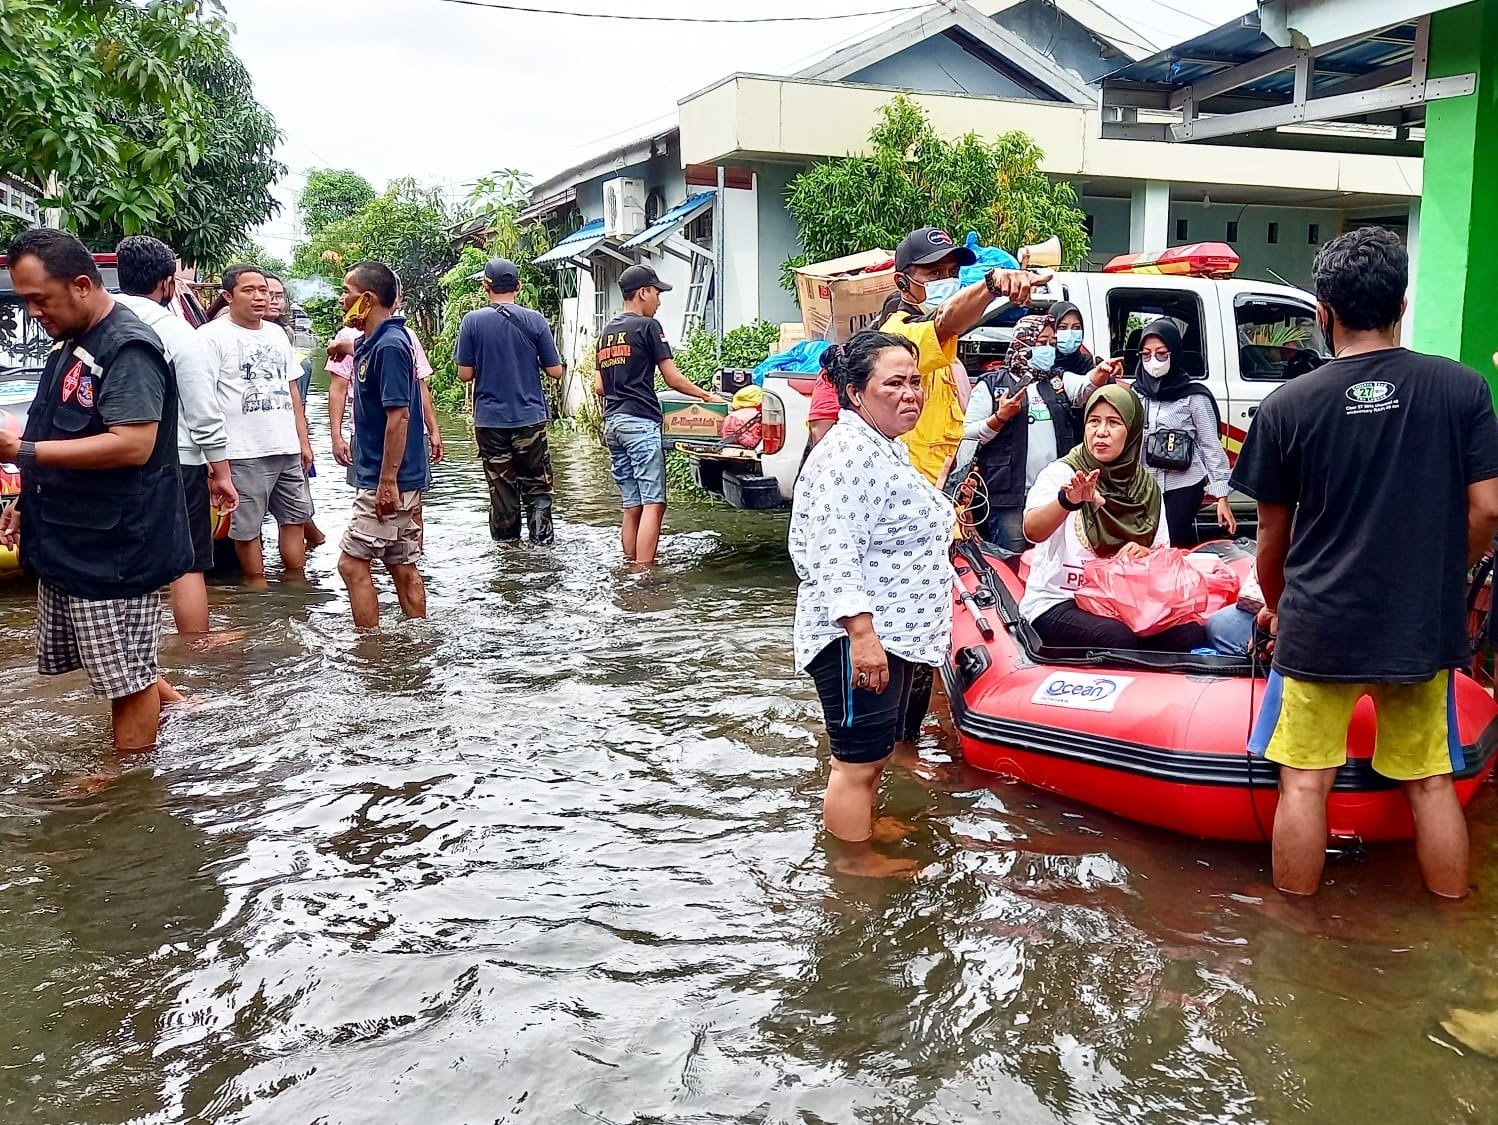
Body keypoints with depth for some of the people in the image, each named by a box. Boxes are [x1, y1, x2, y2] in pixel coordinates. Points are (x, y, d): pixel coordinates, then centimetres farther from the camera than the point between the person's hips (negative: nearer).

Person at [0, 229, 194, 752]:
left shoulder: (128, 347, -17)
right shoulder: (71, 345, 13)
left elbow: (132, 444, -27)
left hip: (113, 548, -10)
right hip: (65, 541, 10)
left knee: (127, 676, 3)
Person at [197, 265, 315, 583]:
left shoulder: (277, 334, 15)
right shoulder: (213, 336, -7)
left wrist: (303, 441, 15)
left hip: (288, 449, 7)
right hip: (244, 453, -7)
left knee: (295, 517, 13)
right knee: (247, 528, 1)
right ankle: (258, 587, 13)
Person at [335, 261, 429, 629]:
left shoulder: (390, 345, -17)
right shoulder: (372, 343, 13)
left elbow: (399, 416, -21)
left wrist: (387, 482, -22)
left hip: (388, 481, -9)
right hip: (400, 478, 9)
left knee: (352, 563, -5)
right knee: (402, 566, 12)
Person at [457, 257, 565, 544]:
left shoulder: (472, 321, -5)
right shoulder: (535, 320, -4)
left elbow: (465, 374, -4)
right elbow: (556, 371, -2)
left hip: (490, 420, 0)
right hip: (530, 417, 0)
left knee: (501, 486, 10)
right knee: (537, 486, 10)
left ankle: (507, 542, 14)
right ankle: (541, 537, -1)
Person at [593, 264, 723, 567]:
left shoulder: (607, 331, 19)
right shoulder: (648, 326, -3)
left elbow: (599, 386, 17)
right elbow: (672, 378, -4)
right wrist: (707, 396, 7)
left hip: (611, 423, 8)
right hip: (640, 422, -8)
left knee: (631, 505, 8)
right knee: (653, 504, -10)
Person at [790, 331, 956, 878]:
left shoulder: (888, 448, 15)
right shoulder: (845, 456, -20)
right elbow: (833, 555, -27)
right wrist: (862, 635, -29)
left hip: (893, 635, 11)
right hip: (858, 640, -11)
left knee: (874, 749, 23)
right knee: (858, 758, 1)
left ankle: (863, 824, 39)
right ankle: (855, 860, 15)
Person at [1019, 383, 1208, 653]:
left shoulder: (1146, 487, 7)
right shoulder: (1060, 473, -8)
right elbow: (1032, 531, -27)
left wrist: (1146, 554, -11)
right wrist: (1067, 501, -48)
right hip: (1057, 603, -5)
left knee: (1191, 634, -19)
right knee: (1118, 638, -33)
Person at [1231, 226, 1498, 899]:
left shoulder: (1287, 406, -8)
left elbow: (1273, 534, 1)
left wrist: (1276, 605, 18)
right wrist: (1439, 578, 14)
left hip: (1320, 627, -2)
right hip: (1425, 626, 2)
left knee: (1304, 782, 9)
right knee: (1431, 781, 16)